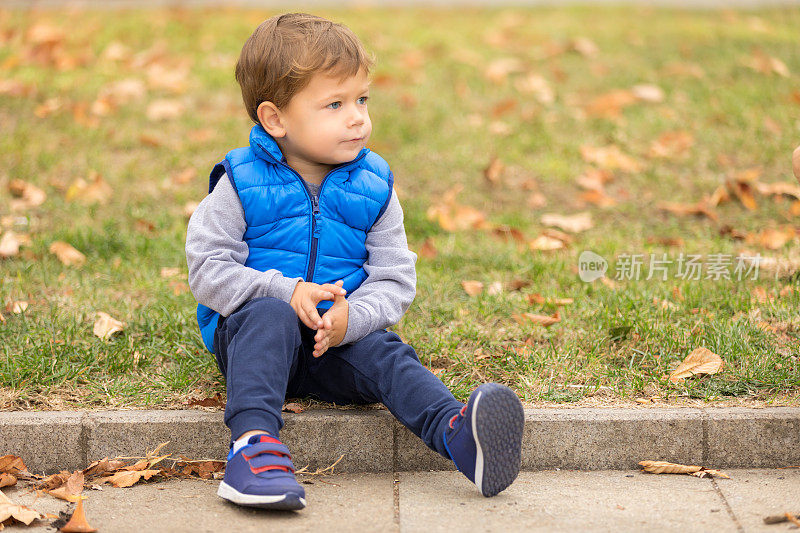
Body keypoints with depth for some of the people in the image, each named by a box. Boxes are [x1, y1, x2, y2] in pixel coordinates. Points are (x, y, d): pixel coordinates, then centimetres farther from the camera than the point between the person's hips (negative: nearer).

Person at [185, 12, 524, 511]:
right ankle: (255, 442, -48)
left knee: (386, 355, -25)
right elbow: (208, 269, -8)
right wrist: (285, 292, -22)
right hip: (245, 330, -2)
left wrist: (352, 317, -20)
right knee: (271, 317, -34)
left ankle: (458, 432, -51)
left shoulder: (373, 188, 4)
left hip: (338, 339, 2)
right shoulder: (241, 183, -5)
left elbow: (395, 278, 1)